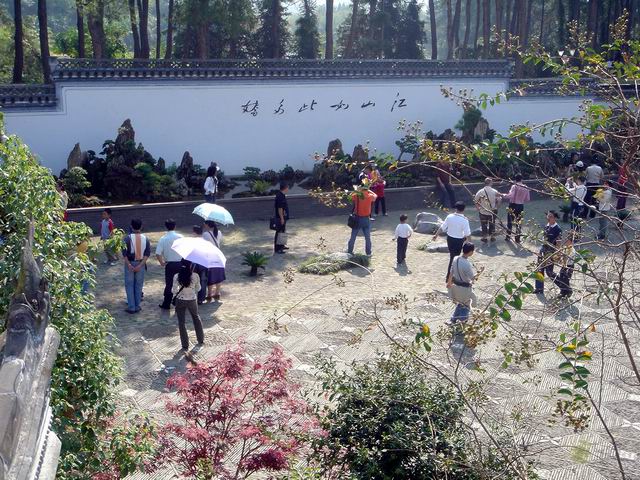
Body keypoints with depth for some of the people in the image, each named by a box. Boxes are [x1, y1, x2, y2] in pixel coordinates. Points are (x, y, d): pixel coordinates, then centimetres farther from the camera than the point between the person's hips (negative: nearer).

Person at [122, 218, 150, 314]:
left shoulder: (127, 238, -10)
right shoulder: (145, 239, -2)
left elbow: (124, 253, -14)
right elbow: (147, 254, -7)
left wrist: (129, 265, -12)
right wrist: (140, 265, -10)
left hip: (130, 264, -2)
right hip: (141, 264, 2)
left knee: (129, 285, 6)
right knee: (139, 285, 12)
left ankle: (131, 307, 4)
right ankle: (137, 306, 15)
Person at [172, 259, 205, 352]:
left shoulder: (177, 276, -17)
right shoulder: (195, 276, -15)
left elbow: (174, 290, -13)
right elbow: (198, 289, -1)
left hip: (180, 301, -1)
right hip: (192, 300, 2)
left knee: (181, 322, 12)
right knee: (196, 318, 27)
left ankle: (185, 345, 14)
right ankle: (201, 339, 37)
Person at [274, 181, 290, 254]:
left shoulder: (282, 195, 10)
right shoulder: (280, 196, -21)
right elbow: (280, 208, -23)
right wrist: (282, 218, -22)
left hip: (283, 217, 10)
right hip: (280, 218, -10)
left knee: (283, 231, 20)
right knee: (279, 232, -5)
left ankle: (282, 245, 33)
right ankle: (277, 248, -1)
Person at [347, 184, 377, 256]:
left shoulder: (355, 196, -9)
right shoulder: (370, 196, -9)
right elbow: (375, 196, 13)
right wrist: (369, 191, 21)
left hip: (357, 218, 1)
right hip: (366, 219, -1)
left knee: (353, 237, 12)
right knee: (367, 238, 11)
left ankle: (349, 252, 20)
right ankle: (368, 253, 18)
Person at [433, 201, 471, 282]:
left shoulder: (449, 217, -10)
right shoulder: (464, 220, -21)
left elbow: (442, 227, -3)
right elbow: (467, 234, -18)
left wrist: (436, 235, 11)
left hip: (449, 238, 4)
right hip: (459, 240, -4)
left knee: (452, 255, 23)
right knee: (454, 258, 7)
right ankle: (448, 277, 12)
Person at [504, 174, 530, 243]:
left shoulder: (514, 186, -13)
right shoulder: (526, 188, 0)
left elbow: (511, 195, -26)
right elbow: (528, 199, 6)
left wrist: (505, 195, -11)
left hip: (513, 205, -3)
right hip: (521, 206, 3)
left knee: (510, 221, 9)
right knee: (519, 222, 11)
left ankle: (508, 237, 12)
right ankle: (518, 238, 14)